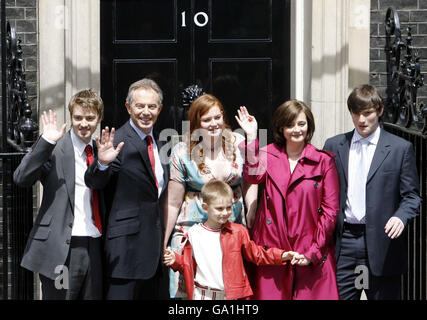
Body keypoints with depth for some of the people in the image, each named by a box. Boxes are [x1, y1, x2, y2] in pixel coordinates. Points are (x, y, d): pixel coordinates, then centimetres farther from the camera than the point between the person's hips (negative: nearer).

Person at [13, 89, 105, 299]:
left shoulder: (99, 151, 14)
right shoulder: (54, 149, -4)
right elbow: (21, 179, -19)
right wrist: (46, 141, -24)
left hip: (94, 248, 6)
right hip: (61, 249, -6)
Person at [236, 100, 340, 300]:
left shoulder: (324, 161, 5)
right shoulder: (268, 154, 9)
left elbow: (330, 210, 3)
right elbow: (253, 176, -13)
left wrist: (313, 251, -5)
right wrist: (251, 137, -15)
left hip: (312, 256, -1)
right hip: (272, 250, 1)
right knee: (270, 295, -3)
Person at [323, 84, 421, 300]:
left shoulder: (400, 149, 4)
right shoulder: (333, 146, 11)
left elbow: (411, 195, 4)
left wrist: (401, 217, -17)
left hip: (382, 245, -2)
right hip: (343, 244, 2)